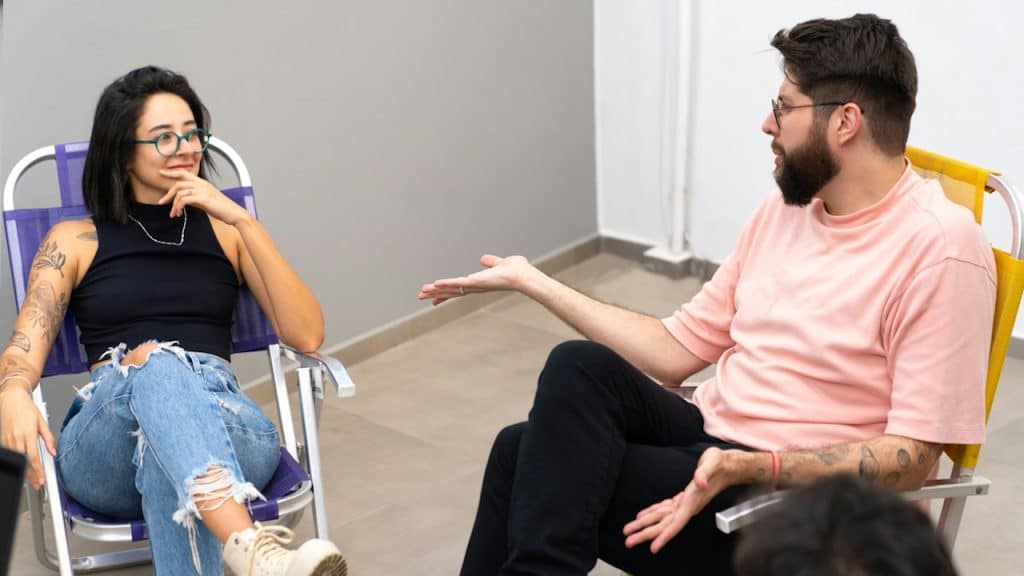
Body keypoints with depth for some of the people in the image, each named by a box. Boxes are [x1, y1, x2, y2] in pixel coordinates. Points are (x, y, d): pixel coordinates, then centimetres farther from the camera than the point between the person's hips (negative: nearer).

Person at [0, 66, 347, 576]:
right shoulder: (75, 240, 15)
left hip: (229, 429, 1)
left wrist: (243, 221, -2)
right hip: (104, 449, -1)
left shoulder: (224, 231, 18)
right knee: (152, 360, -38)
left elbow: (307, 336, 4)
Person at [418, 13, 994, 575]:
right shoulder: (784, 207, 10)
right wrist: (534, 282, 11)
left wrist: (749, 467, -28)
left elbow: (912, 457, -17)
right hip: (709, 442, 7)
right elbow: (678, 350, 12)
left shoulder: (940, 247, -14)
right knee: (580, 366, -19)